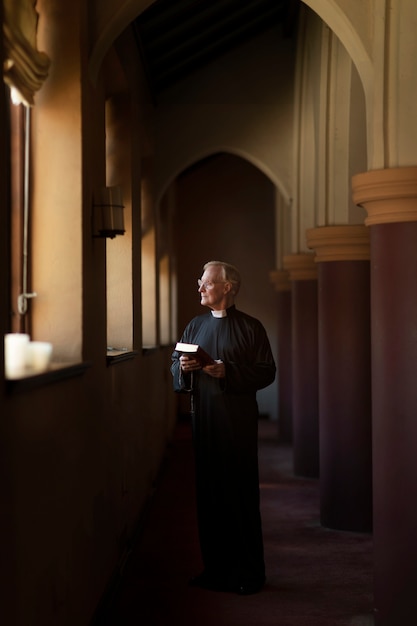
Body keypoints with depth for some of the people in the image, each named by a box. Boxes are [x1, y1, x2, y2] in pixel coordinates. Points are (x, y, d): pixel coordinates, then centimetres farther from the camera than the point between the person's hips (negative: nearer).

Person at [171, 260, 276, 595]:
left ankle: (249, 573, 7)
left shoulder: (250, 327, -2)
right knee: (208, 493, 6)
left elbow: (267, 371, -7)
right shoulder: (195, 326, 14)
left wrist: (227, 372, -18)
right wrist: (182, 367, -3)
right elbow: (176, 363, 20)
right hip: (203, 418, 5)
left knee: (241, 493, -2)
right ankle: (215, 566, 17)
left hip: (238, 420, -5)